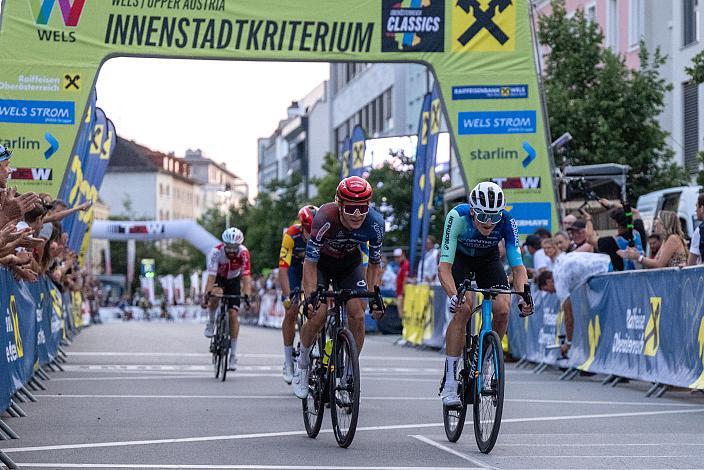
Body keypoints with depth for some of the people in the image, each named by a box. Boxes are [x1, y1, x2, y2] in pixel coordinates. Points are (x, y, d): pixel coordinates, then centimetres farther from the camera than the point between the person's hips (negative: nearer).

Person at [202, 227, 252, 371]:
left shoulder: (243, 252, -29)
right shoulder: (216, 252, -31)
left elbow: (246, 275, -34)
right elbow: (211, 275, -37)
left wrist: (247, 294, -49)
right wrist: (206, 295, -49)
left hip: (233, 281, 1)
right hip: (218, 278, -1)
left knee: (233, 314, -10)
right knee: (215, 294, -36)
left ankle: (233, 355, -3)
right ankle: (211, 322, -8)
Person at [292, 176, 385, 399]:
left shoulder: (375, 223, -28)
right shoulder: (325, 218, -37)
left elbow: (374, 263, -11)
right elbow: (310, 262, -30)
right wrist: (310, 297, -38)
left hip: (349, 263, 2)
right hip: (321, 261, -2)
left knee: (358, 315, -14)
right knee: (318, 315, -19)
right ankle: (303, 360, 9)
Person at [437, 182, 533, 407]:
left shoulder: (507, 222, -30)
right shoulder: (457, 217, -36)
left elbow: (517, 265, -26)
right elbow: (444, 265, -38)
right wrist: (453, 295, -55)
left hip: (488, 258, 2)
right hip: (459, 257, -2)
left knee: (502, 310, -20)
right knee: (463, 308, -25)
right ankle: (449, 383, -21)